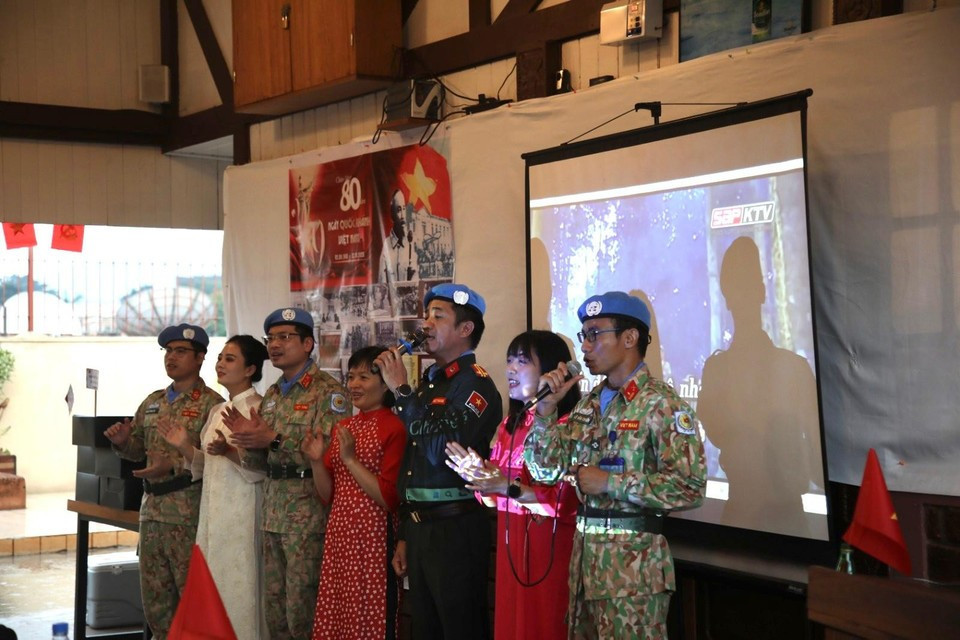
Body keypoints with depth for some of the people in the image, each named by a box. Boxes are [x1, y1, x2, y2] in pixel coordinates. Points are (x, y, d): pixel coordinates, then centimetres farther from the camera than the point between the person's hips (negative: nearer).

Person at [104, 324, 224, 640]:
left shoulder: (211, 404, -7)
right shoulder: (152, 402, 15)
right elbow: (138, 450, 21)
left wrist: (175, 466, -25)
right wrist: (123, 441, 0)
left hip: (189, 515, -7)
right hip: (153, 510, 7)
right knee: (154, 596, 13)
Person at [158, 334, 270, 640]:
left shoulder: (259, 409, -9)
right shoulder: (217, 411, 16)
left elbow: (263, 467, -16)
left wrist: (228, 451, -29)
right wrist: (185, 447, 6)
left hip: (243, 514, -8)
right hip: (213, 511, 8)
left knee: (238, 590, -5)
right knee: (211, 588, 10)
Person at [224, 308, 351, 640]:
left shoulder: (327, 391, -7)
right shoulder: (271, 395, 16)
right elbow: (259, 462, 16)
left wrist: (275, 439, -21)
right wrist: (248, 438, -5)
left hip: (309, 512, -7)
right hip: (273, 510, 7)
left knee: (302, 608, -6)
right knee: (274, 605, 9)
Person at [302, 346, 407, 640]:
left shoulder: (394, 429, -10)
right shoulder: (342, 427, 12)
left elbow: (389, 498, -15)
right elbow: (329, 495, 13)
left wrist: (350, 459, -16)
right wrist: (316, 461, -3)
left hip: (374, 538, -7)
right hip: (339, 535, 7)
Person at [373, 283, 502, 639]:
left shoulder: (475, 384, -11)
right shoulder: (428, 383, 14)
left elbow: (439, 449, -24)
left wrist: (401, 390, -17)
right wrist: (405, 536, 18)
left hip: (455, 530, -8)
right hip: (420, 527, 8)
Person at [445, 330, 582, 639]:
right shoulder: (510, 425, 12)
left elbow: (564, 500, -20)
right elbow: (495, 497, 12)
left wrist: (510, 487, -25)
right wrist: (475, 474, -6)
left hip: (549, 545, -8)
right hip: (510, 543, 8)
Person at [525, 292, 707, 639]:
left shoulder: (661, 403, -13)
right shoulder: (589, 404, 11)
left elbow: (690, 488, -21)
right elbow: (546, 470, 11)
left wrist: (610, 483, -18)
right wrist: (546, 409, -2)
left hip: (634, 561, -7)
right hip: (584, 551, 7)